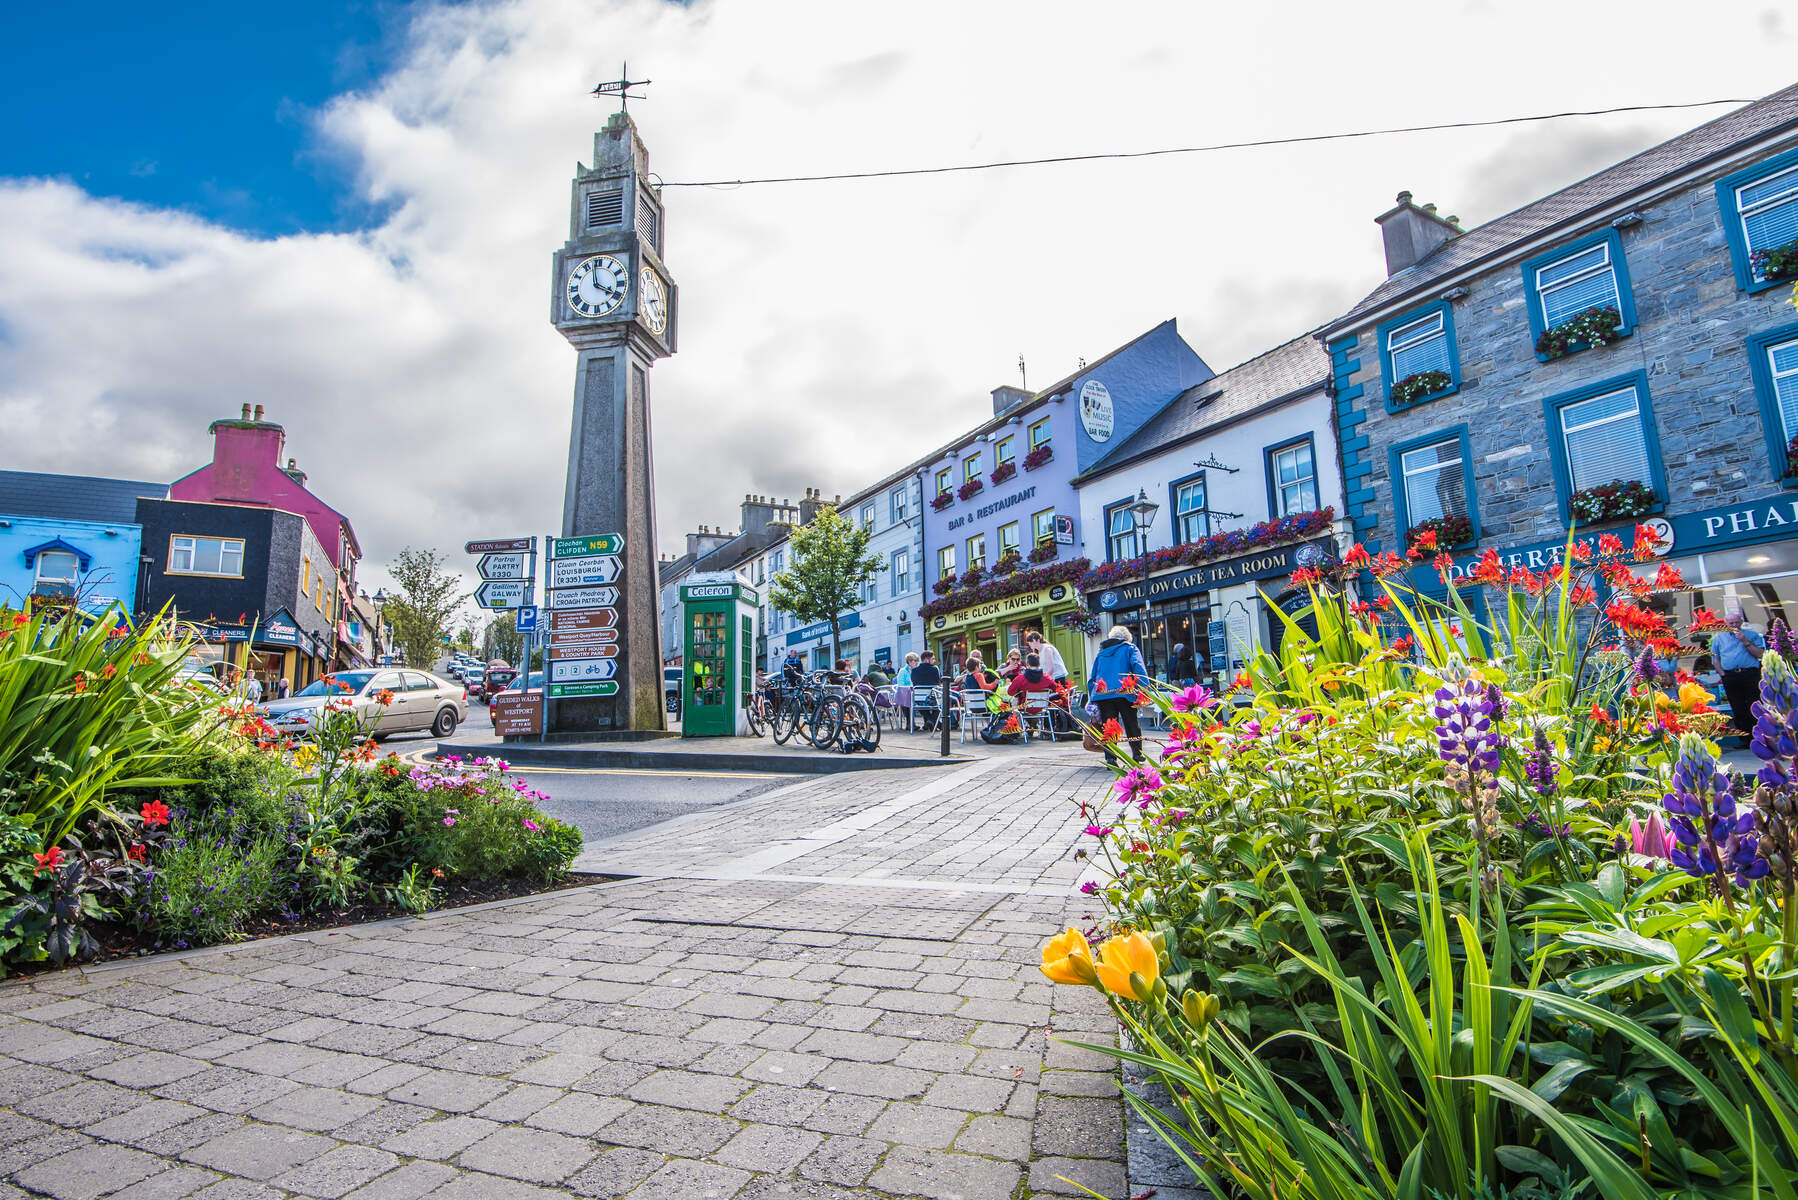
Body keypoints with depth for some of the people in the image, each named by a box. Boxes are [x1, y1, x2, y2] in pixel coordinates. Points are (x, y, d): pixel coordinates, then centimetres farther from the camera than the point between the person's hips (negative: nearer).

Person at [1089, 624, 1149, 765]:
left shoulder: (1100, 652, 25)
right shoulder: (1130, 648, 13)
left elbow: (1092, 678, 23)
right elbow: (1138, 667, -5)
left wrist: (1093, 700, 25)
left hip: (1102, 694, 2)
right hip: (1124, 693, -2)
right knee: (1132, 724, 14)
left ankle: (1110, 758, -9)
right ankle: (1137, 753, 23)